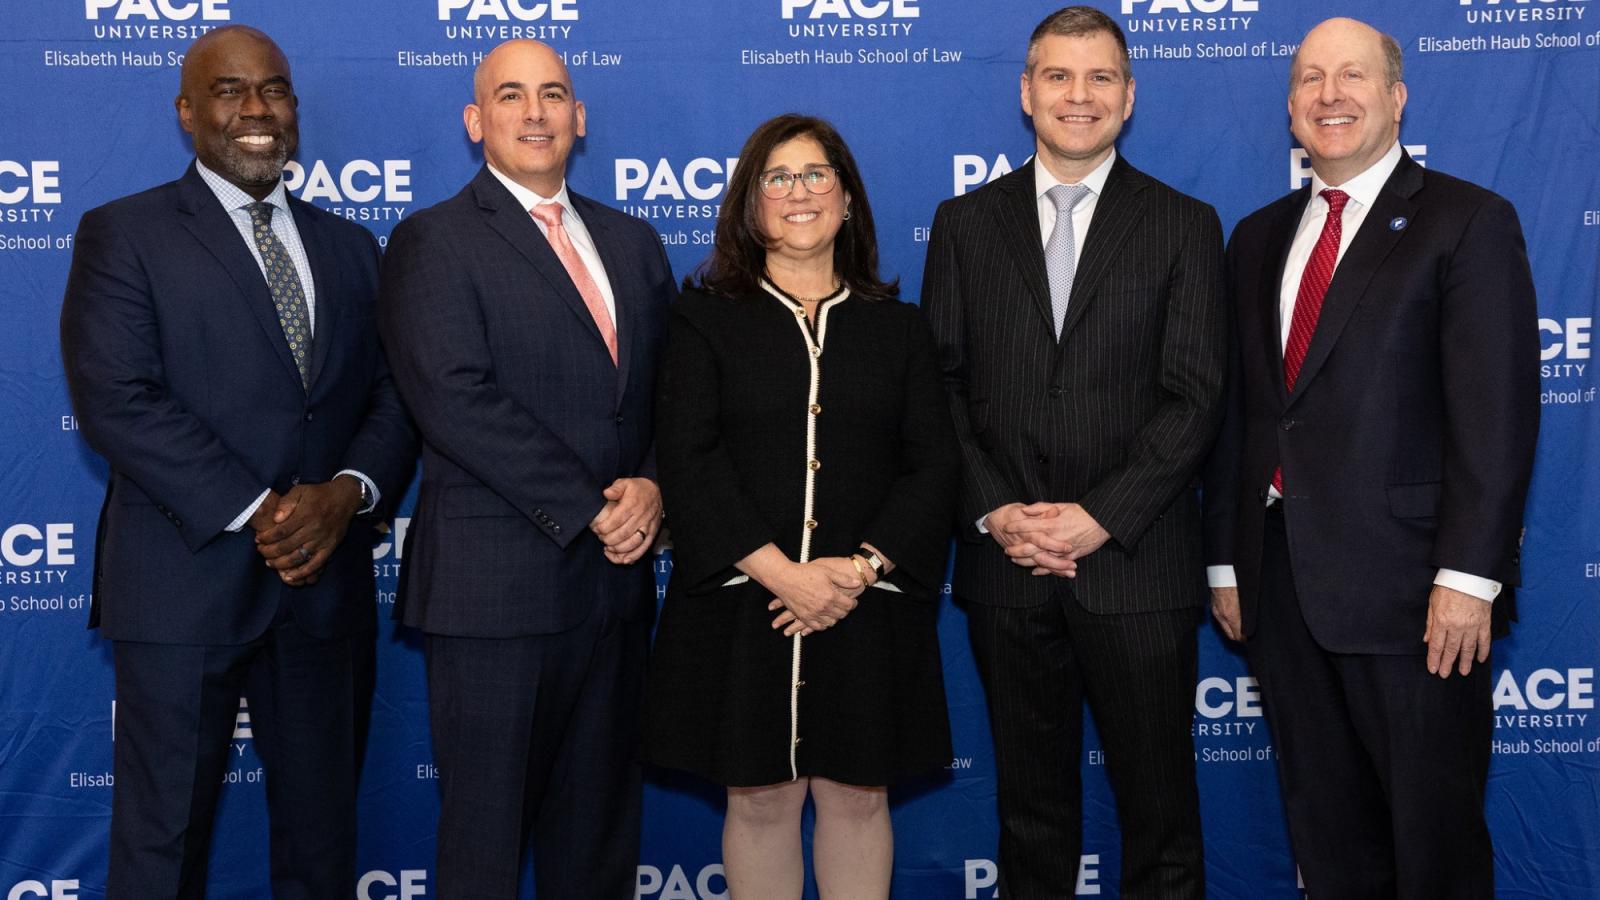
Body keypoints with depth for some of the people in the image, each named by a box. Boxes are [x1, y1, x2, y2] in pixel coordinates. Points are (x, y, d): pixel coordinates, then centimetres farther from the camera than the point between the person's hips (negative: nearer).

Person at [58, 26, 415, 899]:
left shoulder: (349, 247, 14)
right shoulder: (122, 235, -1)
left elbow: (394, 393, 8)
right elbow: (115, 399, -12)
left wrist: (349, 491, -13)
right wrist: (254, 512, -18)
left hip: (326, 585, 4)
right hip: (184, 582, -4)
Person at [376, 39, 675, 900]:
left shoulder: (633, 242, 15)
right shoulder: (432, 242, -4)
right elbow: (457, 401, -15)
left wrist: (652, 487, -8)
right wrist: (589, 508, -16)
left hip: (616, 575, 5)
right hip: (494, 584, -5)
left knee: (600, 822, 14)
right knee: (487, 827, 6)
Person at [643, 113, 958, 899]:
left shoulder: (896, 326, 10)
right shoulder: (707, 317, 4)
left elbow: (933, 463, 3)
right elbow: (688, 461, -6)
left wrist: (859, 570, -12)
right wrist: (781, 572, -15)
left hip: (867, 610, 2)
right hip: (744, 604, -1)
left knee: (856, 796, 7)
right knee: (760, 798, 5)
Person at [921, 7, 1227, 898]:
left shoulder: (1184, 225, 4)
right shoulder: (966, 222, 9)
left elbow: (1195, 396, -4)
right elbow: (941, 385, 5)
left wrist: (1102, 517, -13)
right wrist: (995, 511, -8)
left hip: (1136, 563, -1)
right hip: (1005, 563, 2)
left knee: (1160, 806, 5)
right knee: (1032, 803, 13)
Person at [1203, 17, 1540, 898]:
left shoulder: (1467, 222, -3)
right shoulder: (1259, 237, 14)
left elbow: (1495, 415, -11)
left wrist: (1469, 576, -17)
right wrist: (1226, 560, 11)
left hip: (1408, 590, -5)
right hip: (1281, 584, 5)